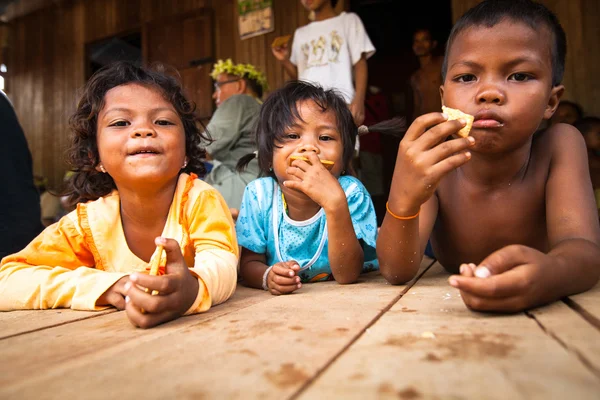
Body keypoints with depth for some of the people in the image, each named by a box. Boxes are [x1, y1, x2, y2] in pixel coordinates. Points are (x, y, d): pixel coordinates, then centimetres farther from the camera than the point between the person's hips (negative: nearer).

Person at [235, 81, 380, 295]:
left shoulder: (351, 193, -20)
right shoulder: (259, 194, -15)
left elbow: (347, 275, -26)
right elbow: (249, 263, -7)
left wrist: (335, 202, -40)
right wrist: (268, 276, -31)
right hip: (284, 302, 2)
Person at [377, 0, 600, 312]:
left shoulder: (559, 146, -16)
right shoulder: (431, 165, -17)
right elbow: (396, 272, -25)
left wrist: (550, 274, -51)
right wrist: (403, 199, -44)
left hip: (541, 315, 0)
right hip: (452, 312, 1)